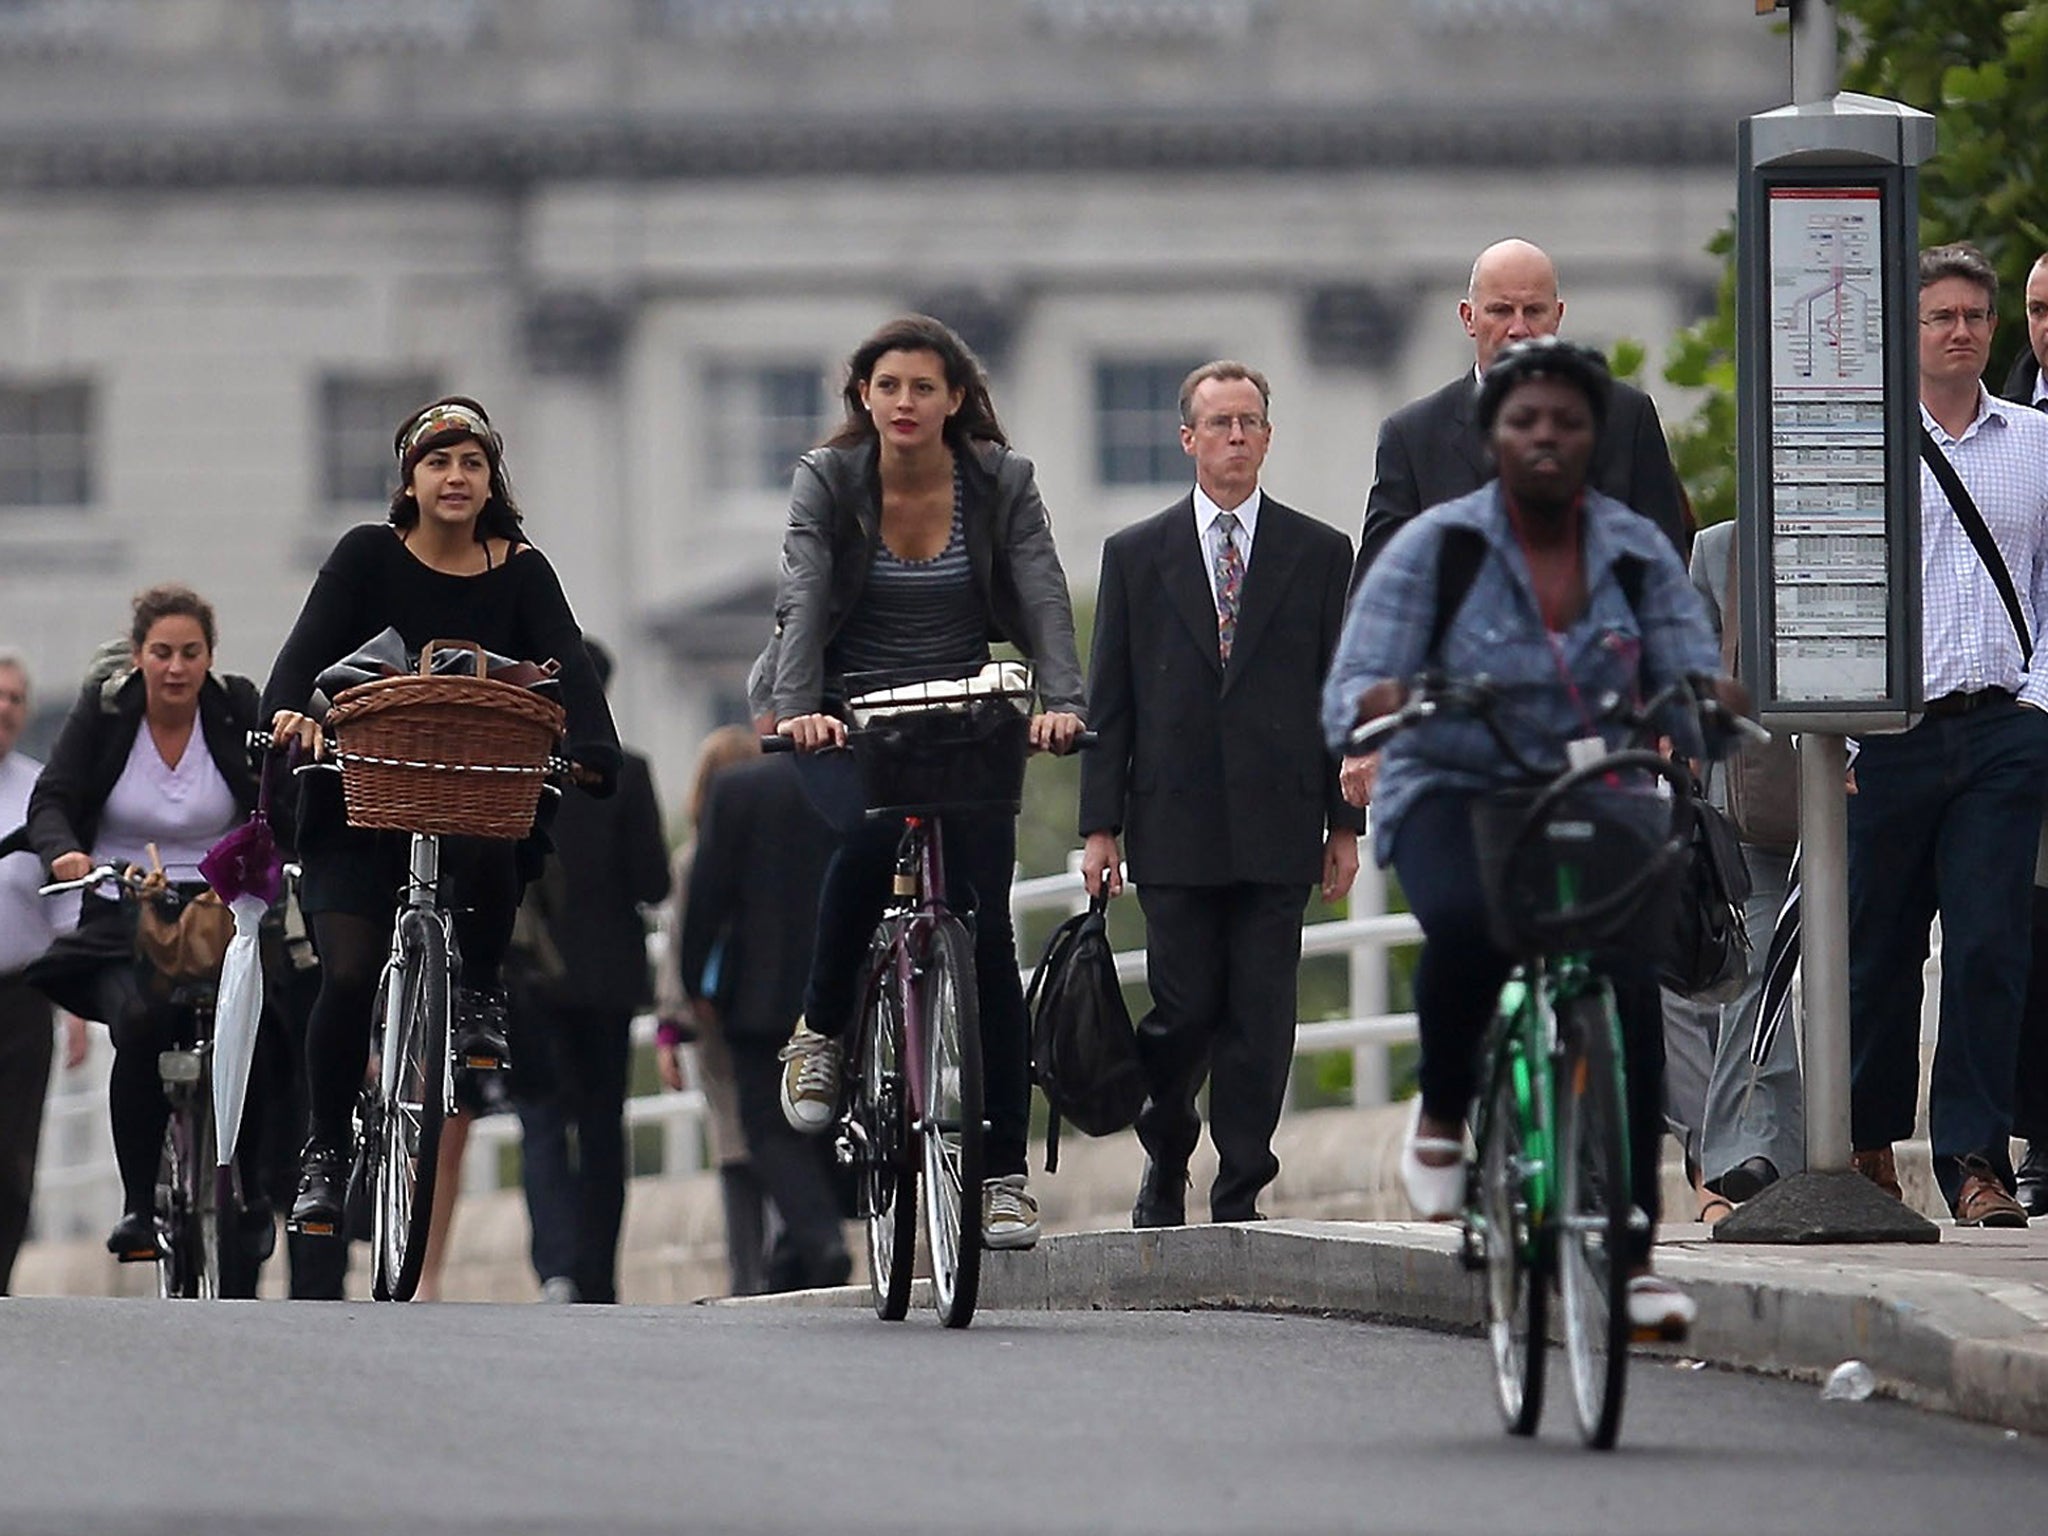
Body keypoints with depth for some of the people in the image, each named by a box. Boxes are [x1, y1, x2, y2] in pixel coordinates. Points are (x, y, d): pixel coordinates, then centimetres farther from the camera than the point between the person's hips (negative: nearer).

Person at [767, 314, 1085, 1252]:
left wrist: (1063, 702, -32)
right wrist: (795, 708, -36)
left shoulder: (1002, 482, -3)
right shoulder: (827, 479, -6)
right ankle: (820, 1031, -12)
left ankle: (1003, 1173, -5)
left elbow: (1044, 599, -13)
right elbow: (804, 600, -18)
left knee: (984, 929, -9)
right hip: (850, 725, -1)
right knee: (870, 834, -35)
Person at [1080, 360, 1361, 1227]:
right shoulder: (1136, 556, 9)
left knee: (1260, 1023, -2)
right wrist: (1100, 827, 0)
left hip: (1276, 827, 0)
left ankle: (1240, 1202, 4)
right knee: (1183, 1012, -2)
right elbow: (1109, 702, 7)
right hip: (1175, 827, 0)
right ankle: (1164, 1168, 21)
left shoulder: (1320, 554, 9)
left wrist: (1346, 824, 3)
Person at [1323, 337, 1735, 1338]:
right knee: (1466, 926, -36)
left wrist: (1711, 703, -27)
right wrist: (1381, 702, -37)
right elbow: (1347, 701, -12)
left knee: (1630, 977, -21)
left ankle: (1633, 1255, -18)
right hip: (1453, 794, -2)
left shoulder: (1637, 554, 2)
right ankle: (1441, 1116, -6)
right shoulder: (1432, 549, -6)